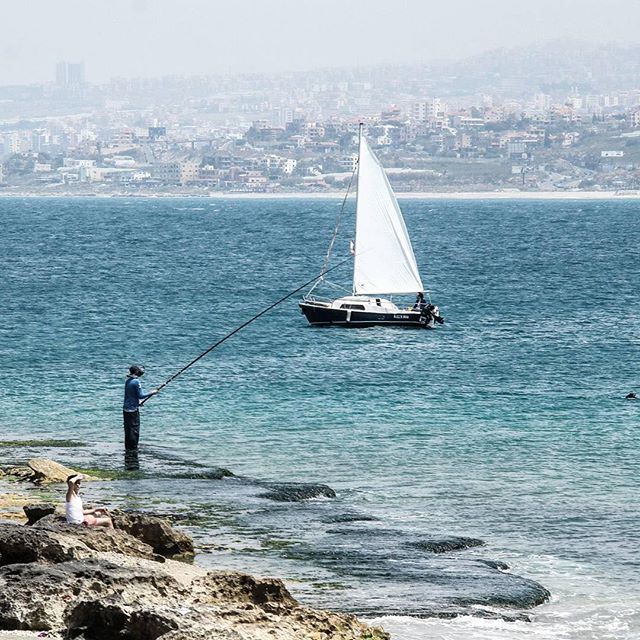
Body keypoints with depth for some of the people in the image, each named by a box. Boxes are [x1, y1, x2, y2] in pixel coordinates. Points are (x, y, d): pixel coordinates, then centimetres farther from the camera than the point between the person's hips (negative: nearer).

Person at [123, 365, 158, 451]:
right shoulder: (136, 381, -15)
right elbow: (140, 395, -14)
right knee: (134, 429, -3)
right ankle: (133, 448, -2)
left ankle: (127, 447, 16)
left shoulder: (127, 381, 10)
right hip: (133, 409, -8)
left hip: (126, 409, 8)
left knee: (128, 429, 12)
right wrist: (151, 393, -3)